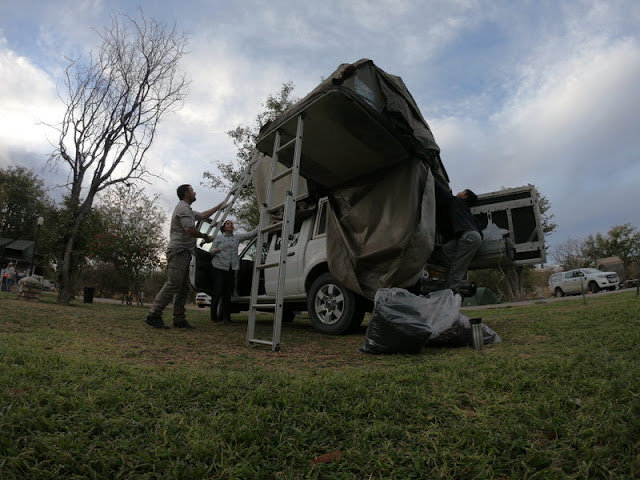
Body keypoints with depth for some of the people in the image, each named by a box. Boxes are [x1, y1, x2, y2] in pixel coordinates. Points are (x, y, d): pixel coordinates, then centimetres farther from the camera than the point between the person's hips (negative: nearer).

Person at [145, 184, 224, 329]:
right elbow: (190, 230, -18)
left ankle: (179, 320, 8)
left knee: (183, 288, 6)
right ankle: (153, 315, -13)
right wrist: (205, 236, -2)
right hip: (178, 251, -10)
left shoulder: (187, 210, 25)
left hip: (183, 253, 10)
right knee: (173, 285, -15)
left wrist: (219, 207, 41)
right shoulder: (183, 208, -8)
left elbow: (203, 215, 39)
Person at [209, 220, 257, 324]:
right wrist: (216, 250, -17)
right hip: (219, 267, -3)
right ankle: (214, 316, 3)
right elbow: (210, 251, 6)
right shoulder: (219, 238, 9)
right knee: (218, 291, -7)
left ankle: (224, 317, 7)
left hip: (232, 268, 3)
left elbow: (250, 234, 5)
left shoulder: (237, 238, 15)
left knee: (227, 293, 1)